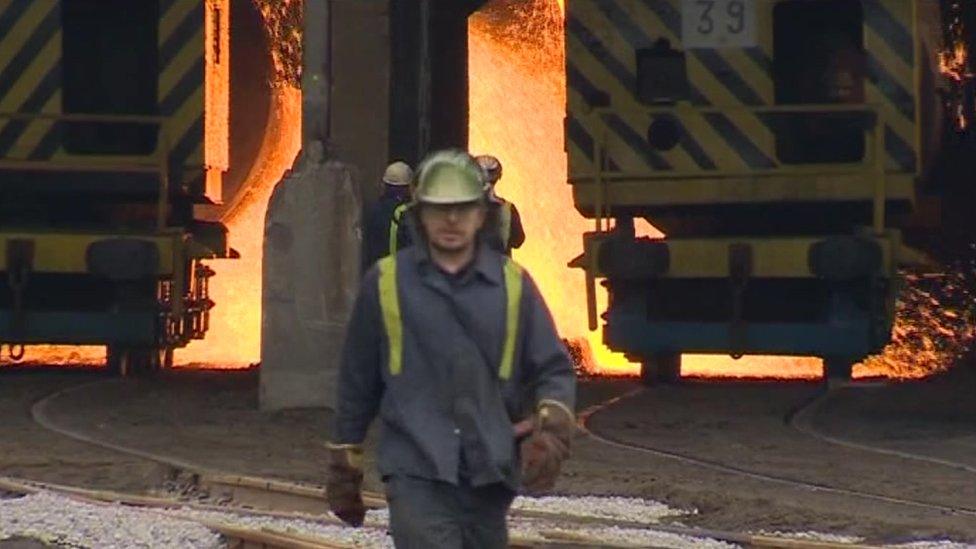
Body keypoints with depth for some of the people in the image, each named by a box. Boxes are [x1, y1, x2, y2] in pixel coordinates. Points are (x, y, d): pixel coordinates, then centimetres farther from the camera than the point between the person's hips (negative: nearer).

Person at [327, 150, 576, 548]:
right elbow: (357, 383, 11)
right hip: (417, 473, -3)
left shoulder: (512, 285, 8)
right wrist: (343, 468, 13)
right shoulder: (386, 283, 4)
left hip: (490, 475, 3)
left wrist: (552, 426, -12)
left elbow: (554, 370, 9)